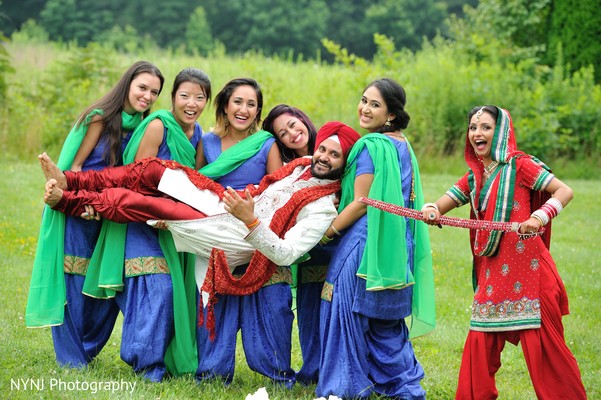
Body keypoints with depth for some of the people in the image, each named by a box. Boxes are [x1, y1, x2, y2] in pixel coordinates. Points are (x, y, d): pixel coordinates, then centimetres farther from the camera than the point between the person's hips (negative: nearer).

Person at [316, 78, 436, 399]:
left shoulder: (371, 146, -14)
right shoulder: (402, 145, 13)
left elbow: (361, 203, -15)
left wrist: (325, 234, -6)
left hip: (366, 243, -9)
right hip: (395, 247, 9)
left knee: (348, 311, 0)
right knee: (386, 323, 16)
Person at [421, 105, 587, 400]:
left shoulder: (519, 165, -5)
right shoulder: (474, 176, 14)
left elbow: (565, 191, -12)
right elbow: (443, 203, 8)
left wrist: (539, 217, -29)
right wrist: (431, 210, -16)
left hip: (527, 267, -6)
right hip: (492, 271, 6)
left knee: (541, 340, -5)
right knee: (481, 340, 7)